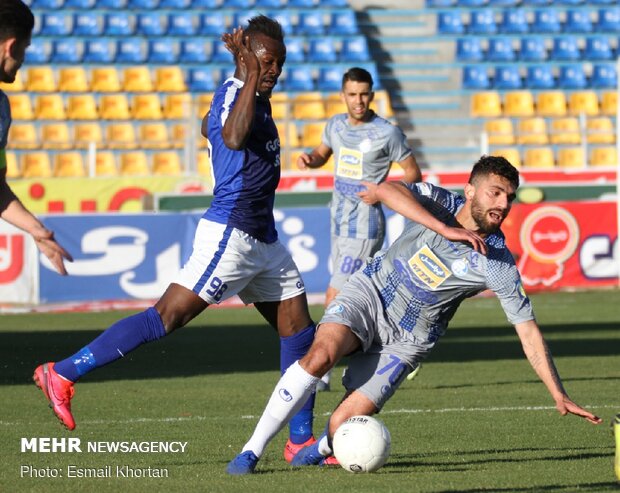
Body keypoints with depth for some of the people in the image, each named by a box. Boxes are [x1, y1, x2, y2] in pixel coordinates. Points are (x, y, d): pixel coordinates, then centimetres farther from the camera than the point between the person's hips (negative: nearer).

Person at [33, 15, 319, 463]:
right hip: (229, 235, -10)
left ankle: (302, 441, 15)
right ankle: (63, 375, -11)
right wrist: (252, 74, -32)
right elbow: (234, 137, -37)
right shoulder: (233, 93, -13)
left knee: (300, 334, 8)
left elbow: (210, 126, 36)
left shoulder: (256, 98, 16)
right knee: (168, 316, -14)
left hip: (262, 238, 10)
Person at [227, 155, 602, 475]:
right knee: (321, 355, -30)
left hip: (408, 338, 0)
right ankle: (253, 450, -19)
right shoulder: (440, 202, -15)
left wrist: (560, 396, -22)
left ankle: (319, 451, 26)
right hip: (370, 292, 0)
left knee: (343, 426, -14)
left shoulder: (498, 265, -17)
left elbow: (529, 331, -15)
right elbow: (386, 190, -33)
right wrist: (446, 230, -40)